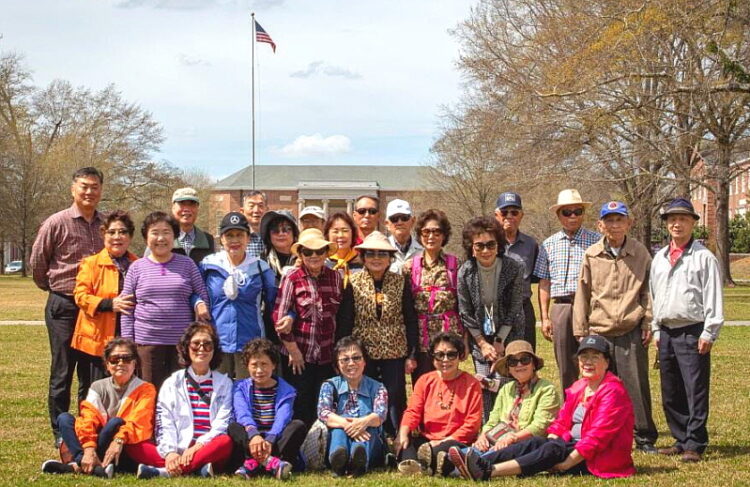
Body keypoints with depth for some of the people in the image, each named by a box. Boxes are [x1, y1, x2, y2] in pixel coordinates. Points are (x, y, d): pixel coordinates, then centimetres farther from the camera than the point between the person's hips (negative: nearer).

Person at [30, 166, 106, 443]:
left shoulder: (106, 225, 6)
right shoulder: (57, 223, -6)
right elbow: (36, 262, 1)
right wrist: (53, 287, 10)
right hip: (64, 306, -4)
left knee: (91, 373, 10)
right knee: (62, 373, 2)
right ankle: (60, 434, 10)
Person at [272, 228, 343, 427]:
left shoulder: (334, 277, 5)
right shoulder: (291, 279, -5)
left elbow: (338, 312, 7)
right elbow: (278, 316, -7)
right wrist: (292, 349, -6)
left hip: (327, 356, 3)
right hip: (299, 356, -3)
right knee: (300, 412, 4)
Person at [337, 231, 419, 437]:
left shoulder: (400, 283, 4)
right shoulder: (353, 284, 1)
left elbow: (411, 320, 5)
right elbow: (344, 322, 1)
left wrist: (411, 354, 1)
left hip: (394, 353, 0)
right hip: (363, 353, 0)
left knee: (395, 401, 2)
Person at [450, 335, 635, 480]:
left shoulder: (613, 392, -11)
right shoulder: (578, 387, 17)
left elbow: (598, 435, -19)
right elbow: (561, 421, 14)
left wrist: (567, 462, -23)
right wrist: (552, 440, -7)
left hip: (600, 459, -8)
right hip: (573, 446, 8)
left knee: (553, 450, -29)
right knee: (535, 442, -16)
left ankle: (489, 472, -44)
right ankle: (481, 462, -34)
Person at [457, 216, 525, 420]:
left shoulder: (514, 269, -12)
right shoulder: (465, 272, -8)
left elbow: (514, 309, -8)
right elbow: (465, 313, -2)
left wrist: (499, 341, -10)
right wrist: (483, 343, -6)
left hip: (508, 336, -1)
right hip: (479, 337, 2)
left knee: (503, 386, -11)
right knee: (484, 389, -1)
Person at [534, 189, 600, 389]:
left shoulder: (596, 241, 4)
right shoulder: (549, 245, 13)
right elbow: (544, 283, 13)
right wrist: (544, 317, 7)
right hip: (561, 307, 3)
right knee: (566, 369, 8)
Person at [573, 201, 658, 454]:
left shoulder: (640, 253, 5)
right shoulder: (591, 256, 6)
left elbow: (648, 291, 8)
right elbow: (582, 294, 9)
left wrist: (648, 324, 1)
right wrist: (580, 331, 6)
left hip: (632, 332, -1)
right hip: (599, 332, 1)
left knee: (637, 384, -1)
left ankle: (645, 437, 9)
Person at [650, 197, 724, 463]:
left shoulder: (703, 257, -2)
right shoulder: (659, 258, 16)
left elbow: (713, 298, -6)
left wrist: (709, 333, -11)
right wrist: (656, 330, 15)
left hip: (693, 333, -6)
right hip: (666, 333, 6)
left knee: (695, 391, -7)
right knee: (670, 394, 10)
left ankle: (695, 445, -4)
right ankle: (681, 440, 19)